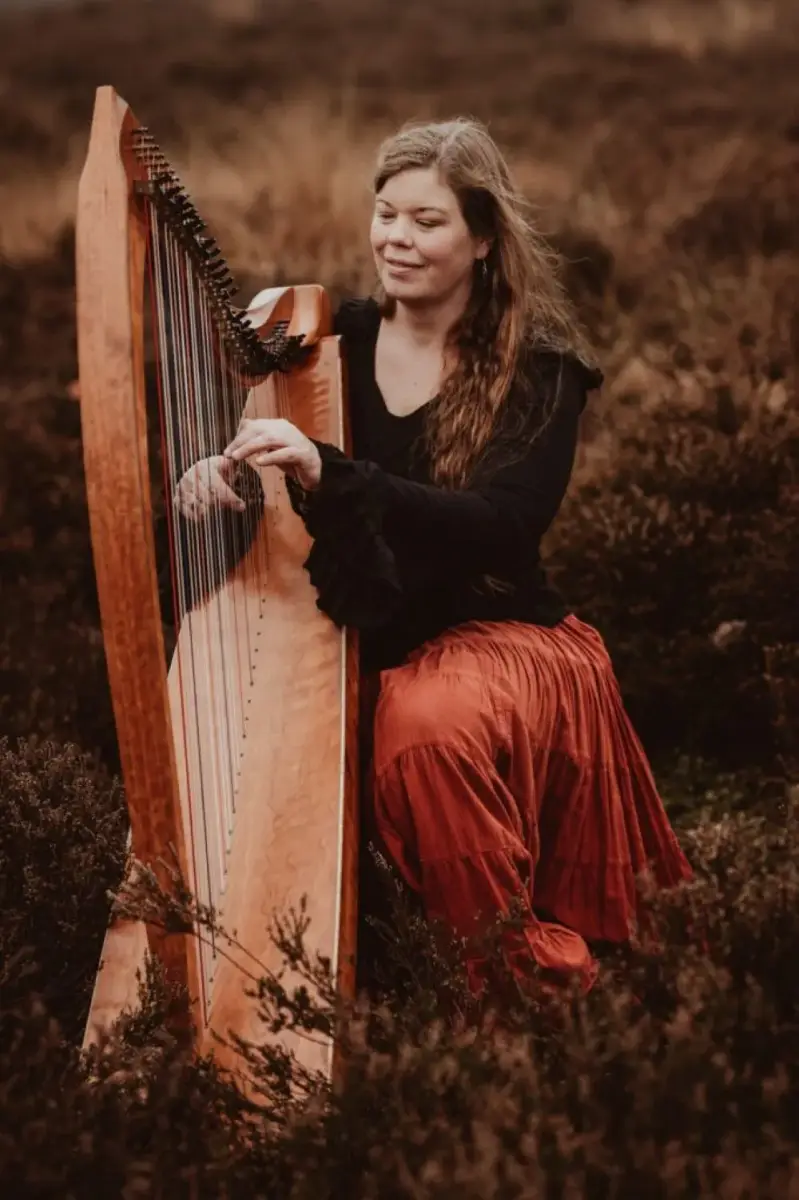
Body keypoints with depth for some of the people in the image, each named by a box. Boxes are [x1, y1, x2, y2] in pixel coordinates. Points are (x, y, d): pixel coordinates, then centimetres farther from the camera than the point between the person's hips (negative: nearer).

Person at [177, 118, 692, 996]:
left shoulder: (538, 367, -8)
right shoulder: (336, 340, 4)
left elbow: (503, 527, -23)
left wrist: (329, 475, -35)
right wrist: (219, 474, -19)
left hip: (497, 636, -4)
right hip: (369, 646, 5)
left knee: (431, 723, -35)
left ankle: (534, 977, -17)